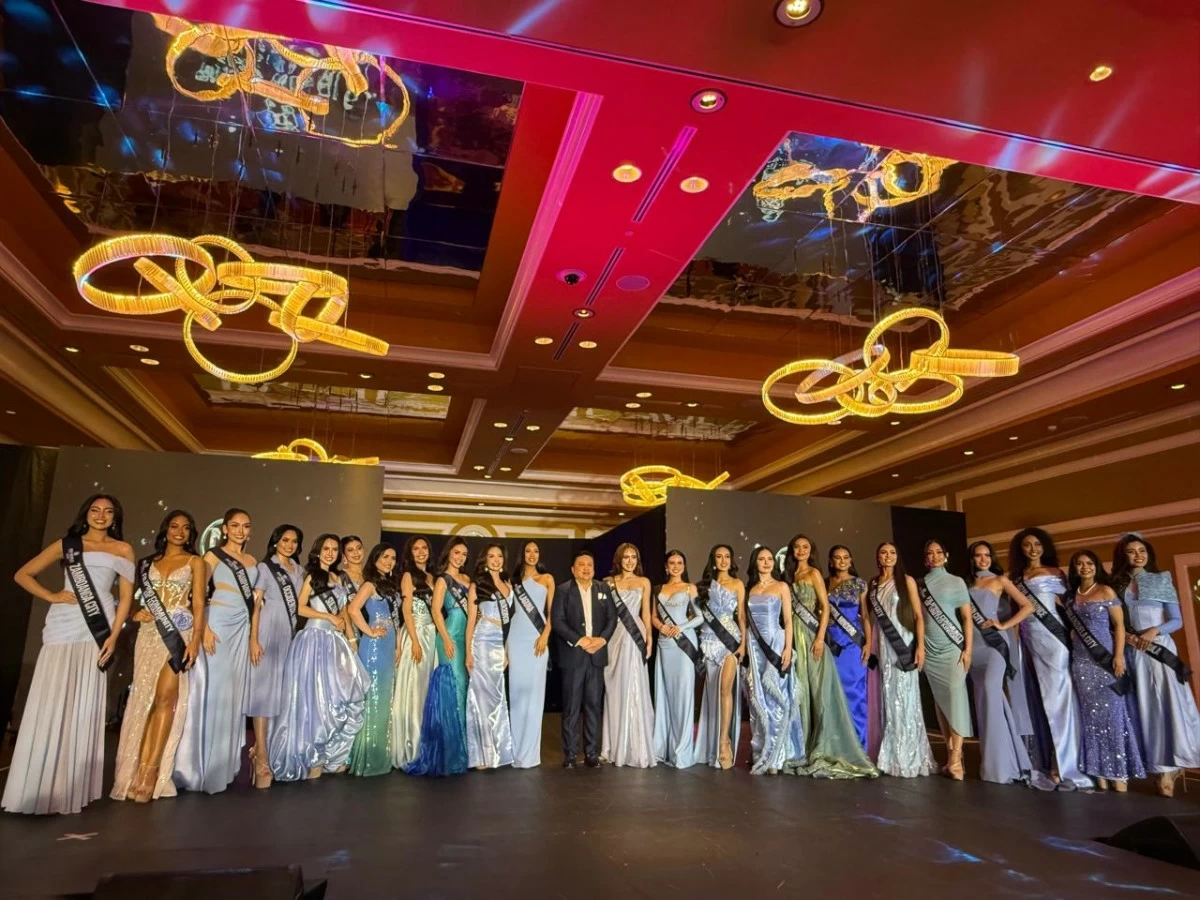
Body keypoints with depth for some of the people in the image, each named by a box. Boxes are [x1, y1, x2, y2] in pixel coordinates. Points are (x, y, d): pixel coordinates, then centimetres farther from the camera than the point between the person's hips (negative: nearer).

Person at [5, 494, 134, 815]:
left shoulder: (122, 550, 10)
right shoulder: (66, 544, 13)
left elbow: (126, 596, 5)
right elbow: (22, 575, 12)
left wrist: (113, 636, -5)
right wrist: (51, 596, -3)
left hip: (96, 629, -1)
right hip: (62, 626, 1)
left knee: (85, 703, 1)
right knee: (50, 701, -2)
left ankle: (73, 787, 11)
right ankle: (40, 785, 9)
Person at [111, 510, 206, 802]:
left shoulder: (194, 562, 6)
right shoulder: (149, 562, 15)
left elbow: (198, 603, -1)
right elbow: (145, 598, 21)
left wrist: (195, 639, -11)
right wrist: (136, 613, -2)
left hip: (179, 631, -3)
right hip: (150, 633, 3)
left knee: (165, 697, -12)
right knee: (144, 698, -1)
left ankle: (151, 773, -11)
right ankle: (137, 772, 4)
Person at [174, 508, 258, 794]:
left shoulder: (253, 562, 15)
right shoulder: (213, 556, 0)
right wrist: (204, 628, -18)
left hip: (241, 629, 5)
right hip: (217, 624, -5)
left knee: (233, 693, 7)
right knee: (210, 690, -5)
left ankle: (223, 765, 17)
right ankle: (200, 765, 7)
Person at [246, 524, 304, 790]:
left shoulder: (299, 570, 15)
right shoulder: (265, 567, 1)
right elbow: (255, 605, -6)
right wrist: (254, 639, -15)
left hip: (291, 633, 6)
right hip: (268, 632, -6)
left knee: (282, 691, 8)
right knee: (264, 689, -7)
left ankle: (260, 747, 20)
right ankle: (261, 758, -8)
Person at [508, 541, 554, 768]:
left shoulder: (547, 578, 9)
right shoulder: (514, 580, 14)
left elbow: (552, 611, 4)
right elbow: (509, 610, 11)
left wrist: (545, 635, -10)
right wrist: (505, 644, 3)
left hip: (537, 637, -2)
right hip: (516, 637, 2)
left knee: (533, 691, -3)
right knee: (516, 691, 2)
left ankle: (529, 752, 2)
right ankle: (516, 749, 9)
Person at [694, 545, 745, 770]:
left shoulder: (737, 584, 6)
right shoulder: (706, 584, 12)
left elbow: (741, 616, 2)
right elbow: (701, 613, 12)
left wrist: (743, 643, -5)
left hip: (729, 639, -2)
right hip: (709, 640, 3)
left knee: (725, 688, -15)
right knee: (712, 689, 3)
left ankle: (724, 741, -13)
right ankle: (712, 744, 12)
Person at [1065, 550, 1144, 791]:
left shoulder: (1106, 591, -1)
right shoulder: (1070, 597, 11)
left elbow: (1119, 625, -6)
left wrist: (1119, 655, -13)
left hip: (1105, 659, -4)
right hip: (1081, 661, 4)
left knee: (1111, 711, -3)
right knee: (1090, 714, 4)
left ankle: (1119, 772, 2)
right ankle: (1100, 772, 7)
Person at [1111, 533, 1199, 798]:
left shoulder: (1162, 579, 3)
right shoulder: (1116, 585, 8)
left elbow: (1177, 620, 0)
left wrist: (1155, 630, -16)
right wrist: (1124, 636, -12)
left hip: (1159, 647, -2)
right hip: (1132, 652, 2)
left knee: (1167, 703, -6)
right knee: (1145, 708, 3)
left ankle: (1171, 764, 2)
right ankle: (1162, 768, 9)